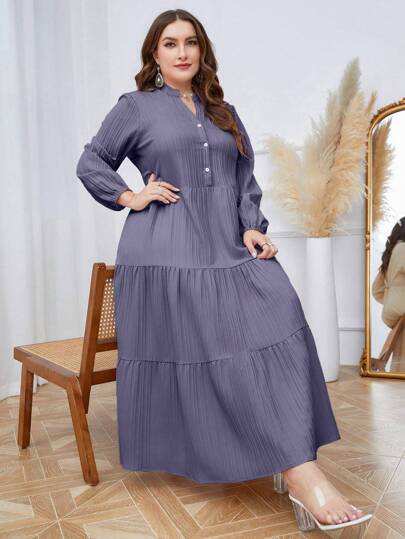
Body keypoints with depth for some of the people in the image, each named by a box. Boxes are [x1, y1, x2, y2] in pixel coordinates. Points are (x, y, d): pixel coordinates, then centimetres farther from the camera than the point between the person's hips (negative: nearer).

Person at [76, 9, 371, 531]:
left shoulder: (224, 113, 23)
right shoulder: (135, 107, 10)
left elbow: (246, 181, 19)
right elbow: (91, 163, 14)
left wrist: (253, 228, 2)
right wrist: (129, 197, -1)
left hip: (227, 246, 4)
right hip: (165, 251, -3)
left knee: (277, 320, -16)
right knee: (175, 348, -7)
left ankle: (299, 468, -11)